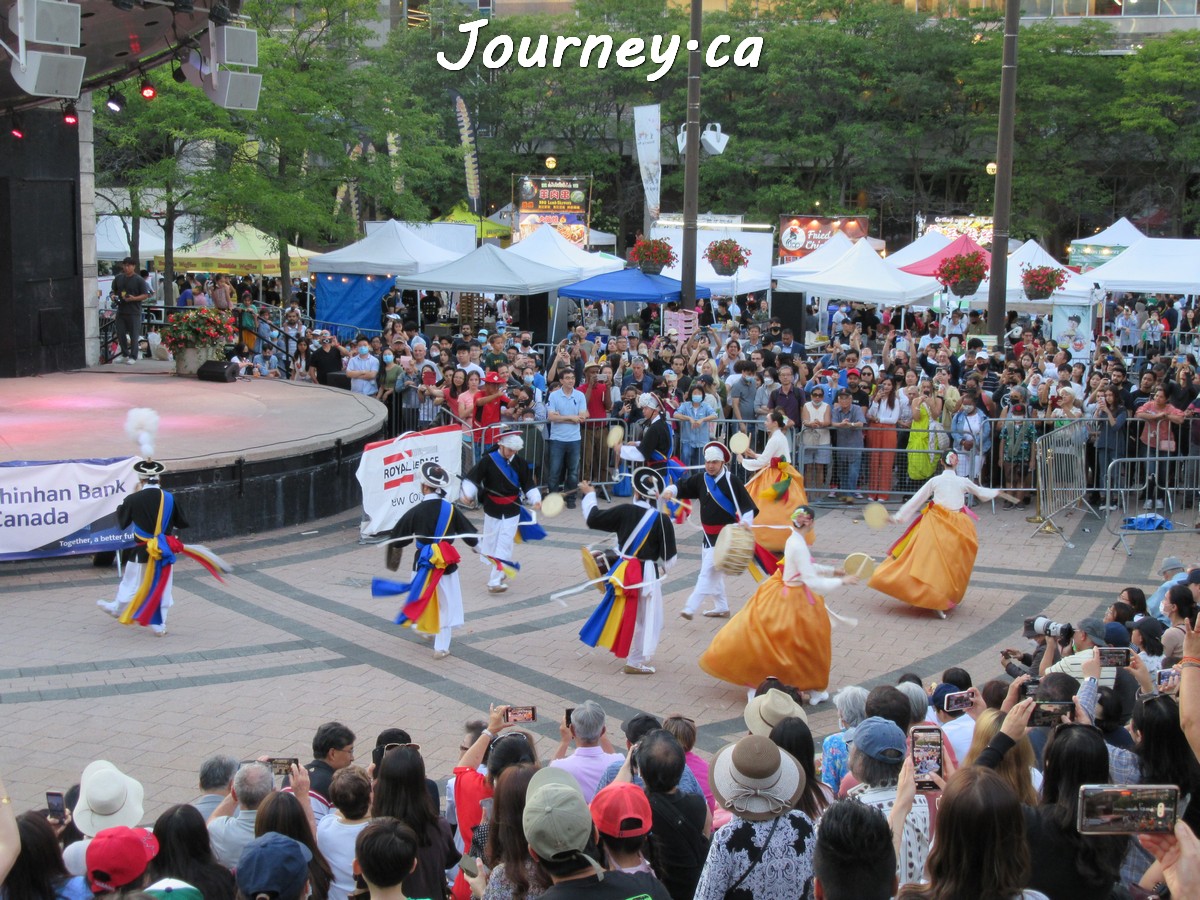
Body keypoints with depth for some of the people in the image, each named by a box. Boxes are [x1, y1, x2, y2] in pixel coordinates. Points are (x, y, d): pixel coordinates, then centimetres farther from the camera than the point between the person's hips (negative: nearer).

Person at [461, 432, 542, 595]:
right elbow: (472, 479, -10)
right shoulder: (488, 460, -11)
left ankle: (495, 581, -7)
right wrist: (468, 494, -27)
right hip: (492, 509, 0)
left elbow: (528, 485, 2)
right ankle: (498, 573, 33)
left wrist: (535, 500, -14)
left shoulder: (520, 462, -3)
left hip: (511, 511, 1)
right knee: (491, 544, 10)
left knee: (504, 546, -7)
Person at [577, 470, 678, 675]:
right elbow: (668, 557, -7)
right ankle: (636, 662, 12)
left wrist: (589, 495, 14)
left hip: (624, 571, 3)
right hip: (648, 574, -3)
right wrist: (664, 569, 15)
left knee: (626, 613, 21)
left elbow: (592, 518, -1)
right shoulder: (662, 520, -14)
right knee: (644, 619, 8)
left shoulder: (624, 511, -10)